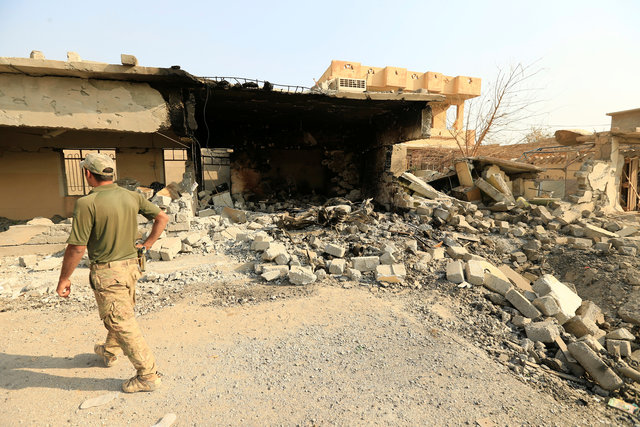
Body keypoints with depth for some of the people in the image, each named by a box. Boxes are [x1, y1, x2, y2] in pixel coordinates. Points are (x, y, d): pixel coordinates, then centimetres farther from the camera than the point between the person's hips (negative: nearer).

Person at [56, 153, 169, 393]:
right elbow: (162, 217, 6)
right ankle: (108, 352, 52)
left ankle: (148, 375, 10)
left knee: (122, 324, 2)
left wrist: (63, 279, -3)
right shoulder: (132, 197, -1)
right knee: (122, 313, 26)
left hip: (107, 273, -7)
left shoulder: (87, 203, -19)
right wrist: (146, 245, 12)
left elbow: (76, 248, -17)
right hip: (130, 265, 7)